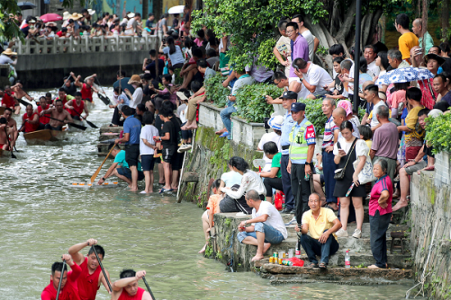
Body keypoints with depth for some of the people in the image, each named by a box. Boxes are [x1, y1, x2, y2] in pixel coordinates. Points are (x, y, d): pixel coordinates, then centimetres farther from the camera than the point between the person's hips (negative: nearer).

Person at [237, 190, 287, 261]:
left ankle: (259, 254, -31)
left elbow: (263, 218, -35)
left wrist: (246, 222, -27)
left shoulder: (266, 205, -15)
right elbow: (253, 227, 16)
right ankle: (264, 245, -18)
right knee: (240, 235, 0)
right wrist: (245, 229, -5)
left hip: (279, 235, -9)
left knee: (259, 225, -37)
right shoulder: (254, 210, 13)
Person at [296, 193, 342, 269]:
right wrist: (301, 229, -40)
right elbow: (305, 230, -14)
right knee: (303, 237, -23)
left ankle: (324, 262, -45)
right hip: (315, 244, 2)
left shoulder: (327, 211, -8)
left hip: (330, 245, -2)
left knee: (326, 232, -32)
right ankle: (313, 262, -27)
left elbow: (338, 224, -24)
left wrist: (328, 232, -42)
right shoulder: (306, 215, 1)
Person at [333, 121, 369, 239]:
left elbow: (362, 159, -10)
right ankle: (343, 229, 6)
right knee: (343, 203, 4)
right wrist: (339, 156, -10)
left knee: (357, 203, -2)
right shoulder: (339, 143, 11)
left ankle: (358, 229, 0)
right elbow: (336, 162, 13)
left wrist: (356, 174, -17)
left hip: (355, 177, -5)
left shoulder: (359, 143, -4)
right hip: (342, 176, 5)